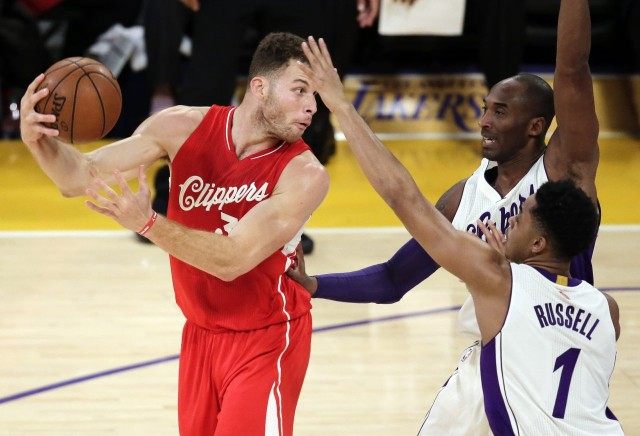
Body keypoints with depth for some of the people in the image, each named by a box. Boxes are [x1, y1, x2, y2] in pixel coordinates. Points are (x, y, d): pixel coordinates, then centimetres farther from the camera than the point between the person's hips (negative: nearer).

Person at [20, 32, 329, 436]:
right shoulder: (185, 127, -11)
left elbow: (233, 259, -30)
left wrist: (147, 223, -42)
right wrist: (40, 141, -32)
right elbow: (82, 176, -11)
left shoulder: (304, 174, -22)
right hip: (200, 333, 4)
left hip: (266, 341, -4)